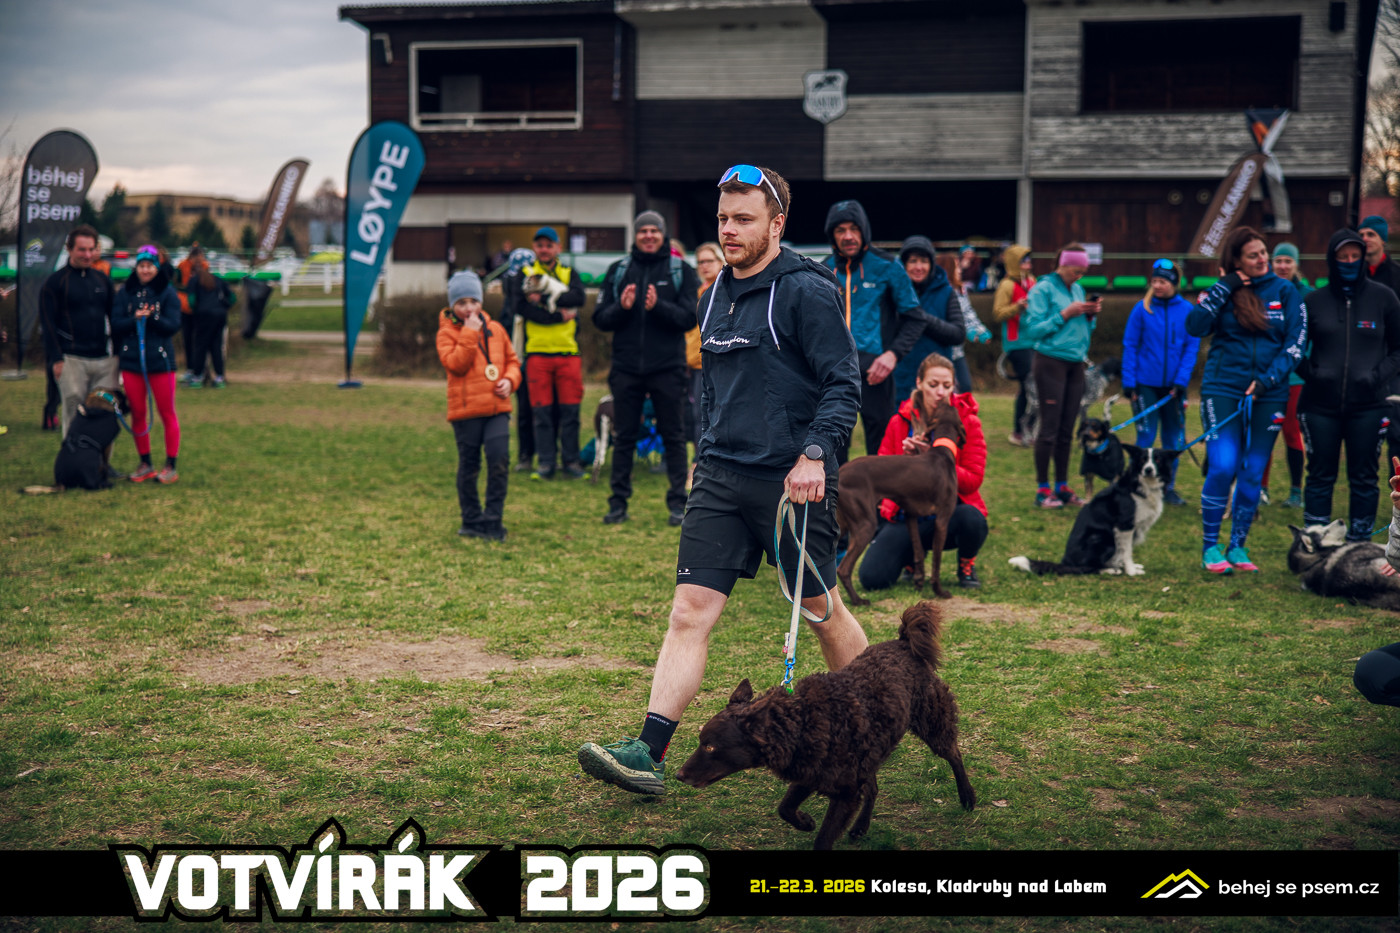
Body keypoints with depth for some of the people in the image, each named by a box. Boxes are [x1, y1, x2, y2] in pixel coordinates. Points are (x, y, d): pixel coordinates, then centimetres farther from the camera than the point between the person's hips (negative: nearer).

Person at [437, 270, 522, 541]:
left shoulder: (495, 329, 12)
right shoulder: (447, 333, 0)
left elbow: (512, 360, 19)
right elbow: (456, 364, -15)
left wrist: (509, 379, -1)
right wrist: (470, 332, -15)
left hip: (497, 407, 3)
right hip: (465, 409, -2)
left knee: (500, 459, -10)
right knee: (469, 466, 5)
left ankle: (492, 519, -2)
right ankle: (472, 520, 19)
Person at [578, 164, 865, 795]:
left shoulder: (806, 292, -9)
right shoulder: (716, 296, 14)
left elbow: (844, 385, -12)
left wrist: (815, 454, -23)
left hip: (792, 481, -6)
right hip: (720, 480, 6)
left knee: (821, 610, 9)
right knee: (690, 611, -4)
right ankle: (649, 754, -9)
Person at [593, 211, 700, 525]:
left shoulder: (681, 271, 3)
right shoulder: (618, 270, 9)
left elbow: (690, 317, -6)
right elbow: (600, 319, 5)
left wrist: (658, 306, -21)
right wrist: (622, 307, -14)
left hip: (668, 368, -2)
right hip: (626, 369, 2)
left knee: (674, 437, 3)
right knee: (625, 437, 7)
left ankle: (678, 502, 10)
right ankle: (618, 502, 14)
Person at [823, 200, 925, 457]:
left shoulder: (886, 267, -1)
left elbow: (914, 318, 1)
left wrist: (893, 353, -12)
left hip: (874, 371, -3)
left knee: (881, 448, 1)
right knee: (832, 453, 4)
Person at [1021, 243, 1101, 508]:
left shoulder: (1078, 289, 13)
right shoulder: (1043, 289, -6)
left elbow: (1083, 330, 18)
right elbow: (1033, 329, -13)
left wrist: (1090, 315, -1)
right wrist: (1065, 315, -16)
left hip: (1075, 363, 6)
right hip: (1050, 363, -6)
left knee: (1067, 429, 8)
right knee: (1050, 428, -5)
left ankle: (1062, 487, 15)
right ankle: (1042, 489, 1)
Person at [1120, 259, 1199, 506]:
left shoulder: (1187, 311, -1)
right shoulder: (1142, 309, -4)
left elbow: (1192, 348, -1)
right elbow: (1130, 346, -2)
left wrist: (1181, 381, -10)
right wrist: (1128, 382, -7)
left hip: (1174, 385, 2)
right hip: (1146, 384, -2)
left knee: (1174, 439, 7)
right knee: (1146, 437, -1)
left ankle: (1168, 488, 19)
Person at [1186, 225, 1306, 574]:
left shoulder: (1285, 291, 6)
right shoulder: (1223, 291, 3)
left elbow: (1297, 340, 1)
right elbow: (1195, 327, -12)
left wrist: (1270, 378, -11)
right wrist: (1224, 287, -12)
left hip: (1269, 395, 2)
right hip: (1223, 390, -2)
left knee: (1253, 473, 5)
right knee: (1223, 467, -12)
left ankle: (1238, 547, 16)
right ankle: (1210, 547, 0)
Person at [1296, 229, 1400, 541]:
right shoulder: (1314, 300, 3)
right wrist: (1309, 373, -5)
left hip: (1367, 406, 0)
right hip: (1320, 405, 0)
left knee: (1364, 479, 4)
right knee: (1320, 477, 5)